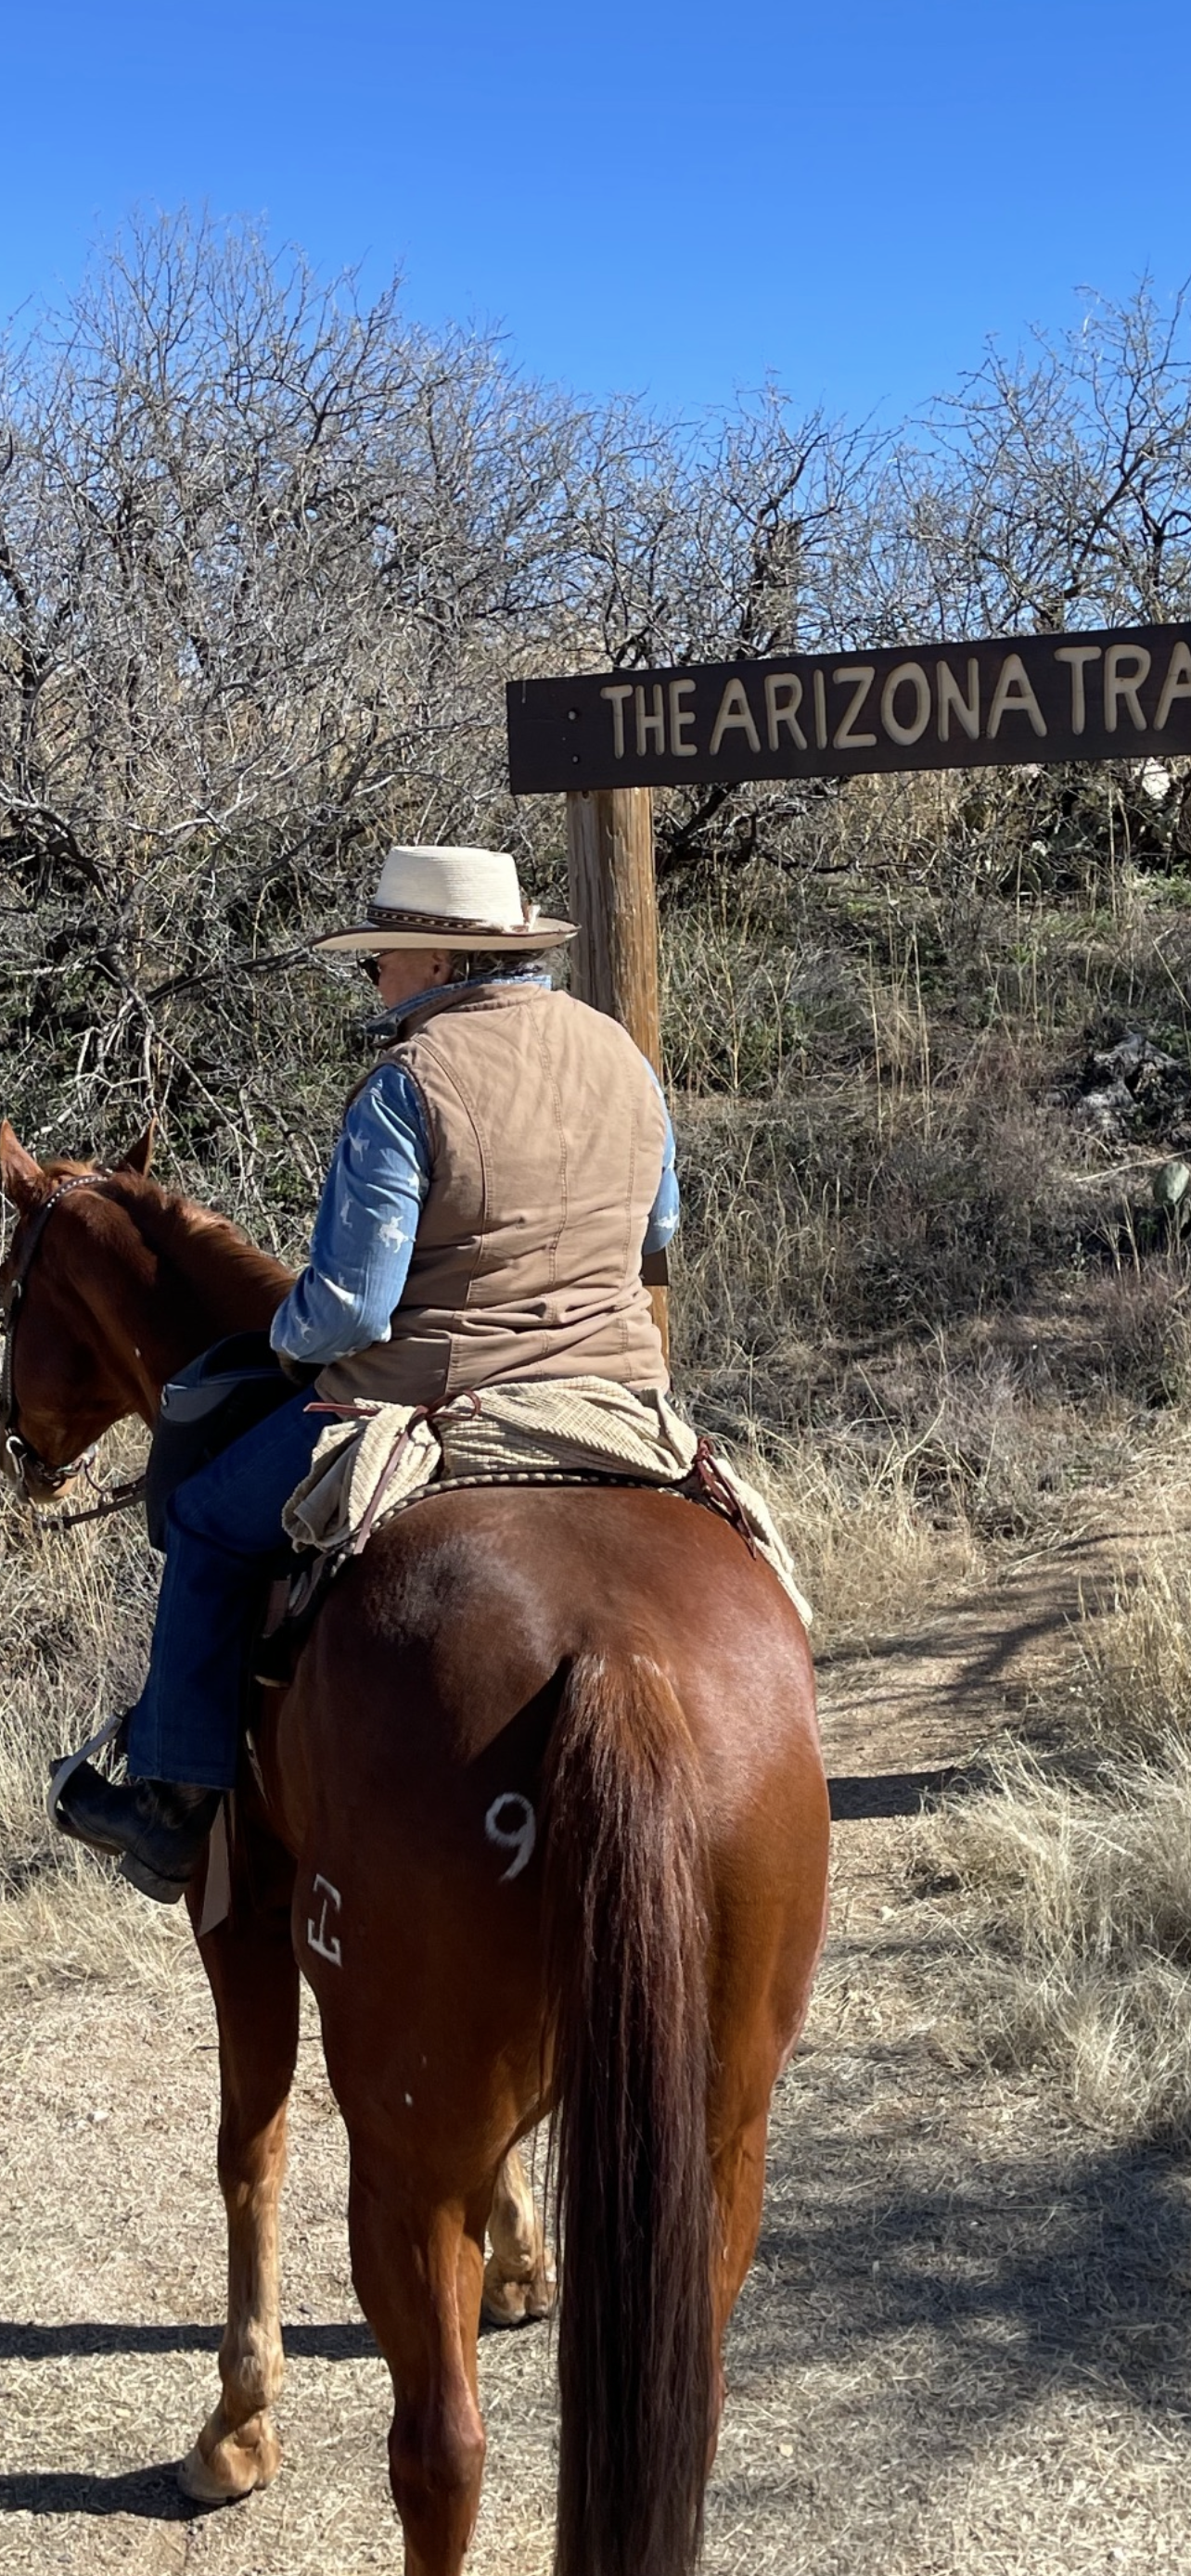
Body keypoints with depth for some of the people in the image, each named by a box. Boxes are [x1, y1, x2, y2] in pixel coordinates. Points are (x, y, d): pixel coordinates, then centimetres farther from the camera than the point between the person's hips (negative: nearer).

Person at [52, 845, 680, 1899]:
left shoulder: (409, 1082, -17)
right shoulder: (620, 1054, 5)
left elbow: (348, 1306, -20)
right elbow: (657, 1232, 20)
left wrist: (291, 1336, 1)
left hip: (430, 1406, -6)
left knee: (210, 1523, 15)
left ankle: (178, 1800, 20)